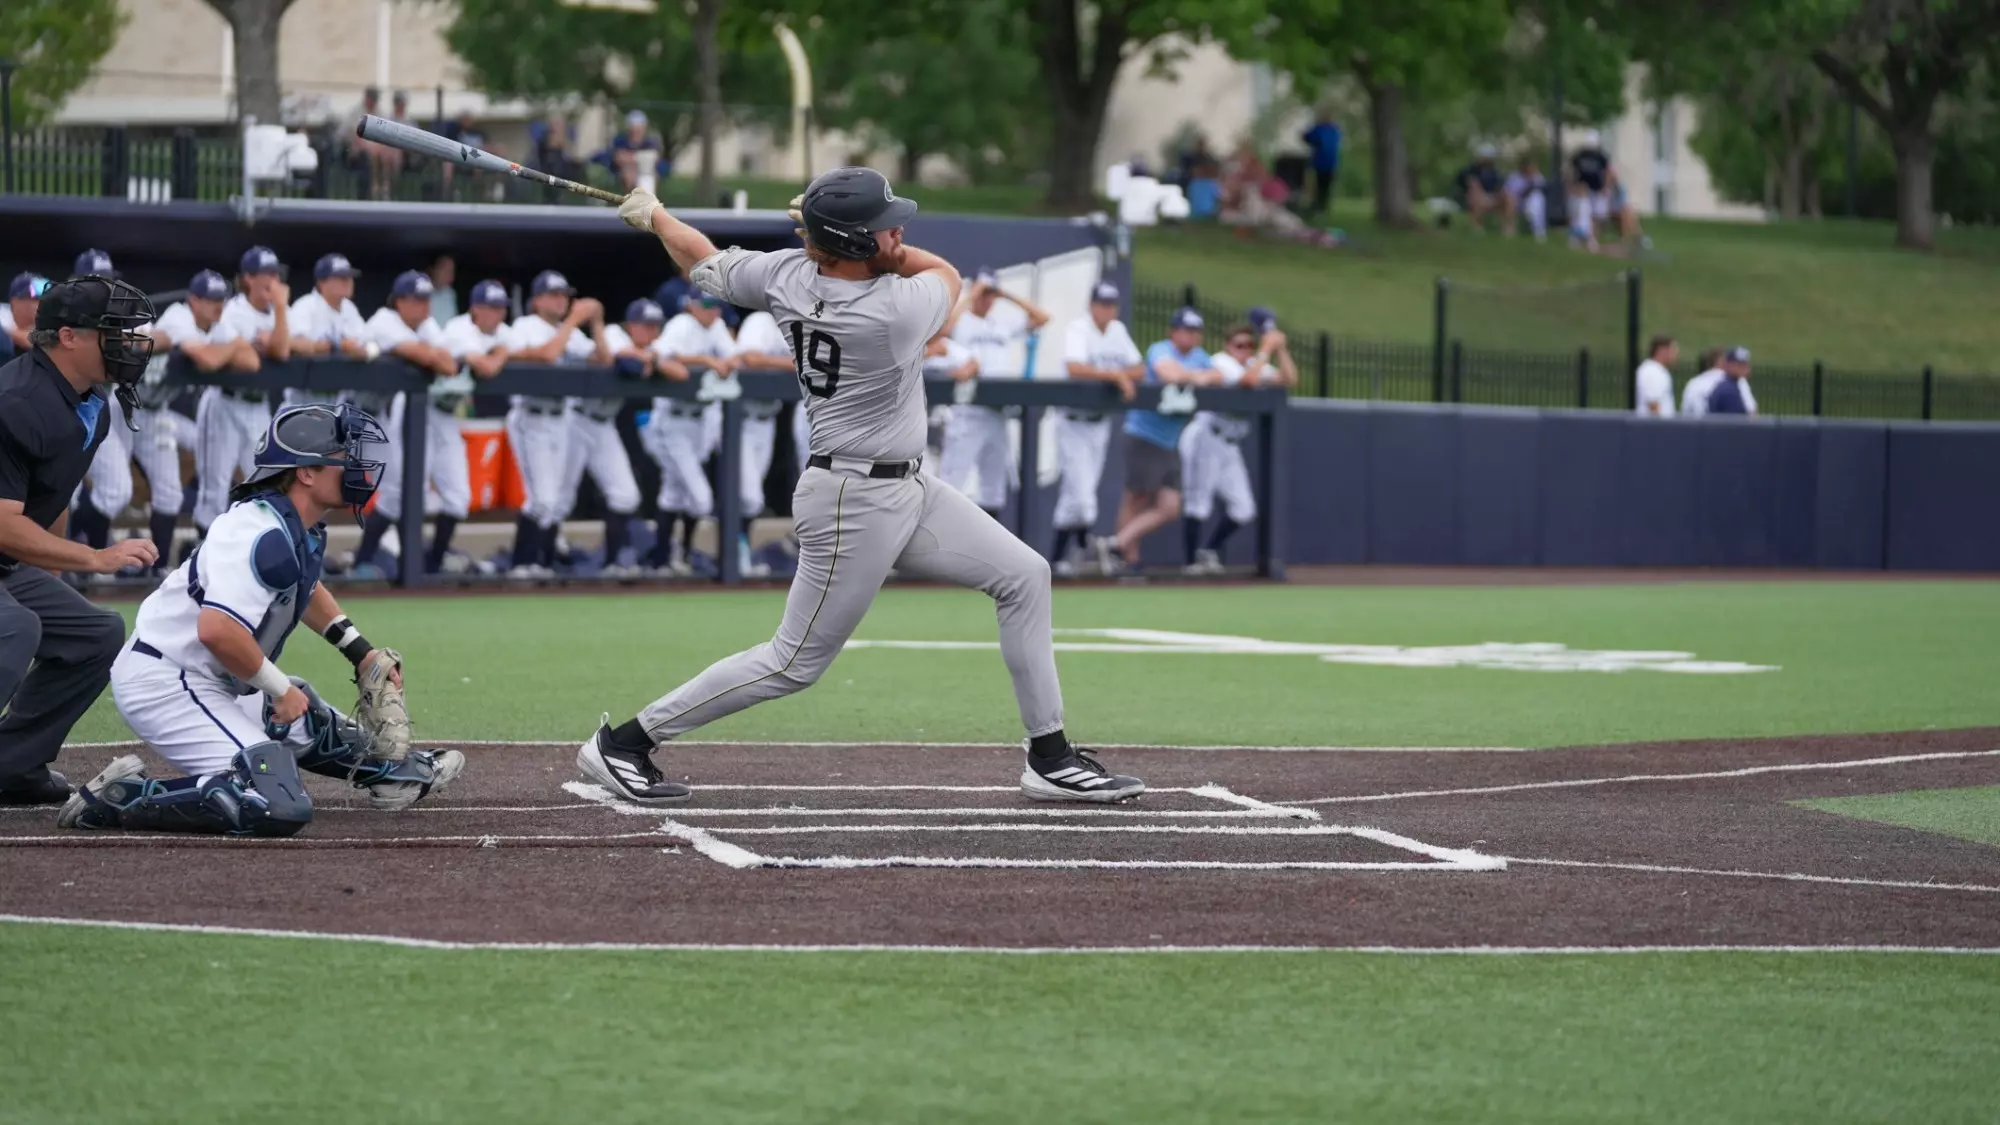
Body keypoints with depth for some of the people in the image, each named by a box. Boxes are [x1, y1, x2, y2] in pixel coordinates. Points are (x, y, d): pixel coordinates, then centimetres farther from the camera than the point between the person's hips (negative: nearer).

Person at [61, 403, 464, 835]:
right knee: (280, 809, -24)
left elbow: (305, 589, 33)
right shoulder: (265, 534, -23)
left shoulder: (305, 531, 8)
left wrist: (361, 651, 27)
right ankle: (124, 797, -19)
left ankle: (378, 769, 54)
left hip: (209, 684, 11)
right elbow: (217, 630, -34)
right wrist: (280, 688, -20)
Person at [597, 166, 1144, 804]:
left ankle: (1050, 760, 14)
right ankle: (623, 743, 9)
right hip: (856, 504, -9)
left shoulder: (788, 275, -7)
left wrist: (654, 217, 29)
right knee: (796, 663, 0)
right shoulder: (895, 312, -26)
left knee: (1024, 576, 9)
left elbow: (706, 267, 10)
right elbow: (946, 274, -3)